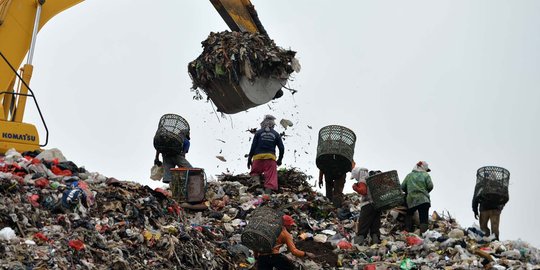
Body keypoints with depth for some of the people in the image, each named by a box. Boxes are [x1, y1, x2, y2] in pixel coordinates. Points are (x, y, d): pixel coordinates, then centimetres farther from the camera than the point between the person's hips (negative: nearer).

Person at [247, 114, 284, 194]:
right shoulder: (276, 134, 9)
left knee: (255, 174, 11)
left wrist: (249, 159, 7)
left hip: (258, 157, 0)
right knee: (271, 177, 0)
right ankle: (268, 193, -12)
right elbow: (282, 148, 7)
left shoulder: (259, 132, 4)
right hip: (270, 158, 0)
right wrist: (280, 160, 21)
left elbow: (253, 146, 0)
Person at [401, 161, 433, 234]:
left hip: (411, 200, 3)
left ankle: (408, 231, 7)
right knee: (424, 219, -5)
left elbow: (402, 187, 11)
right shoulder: (425, 175, 6)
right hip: (423, 200, -3)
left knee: (409, 215, 22)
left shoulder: (409, 176, 15)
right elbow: (430, 186, -4)